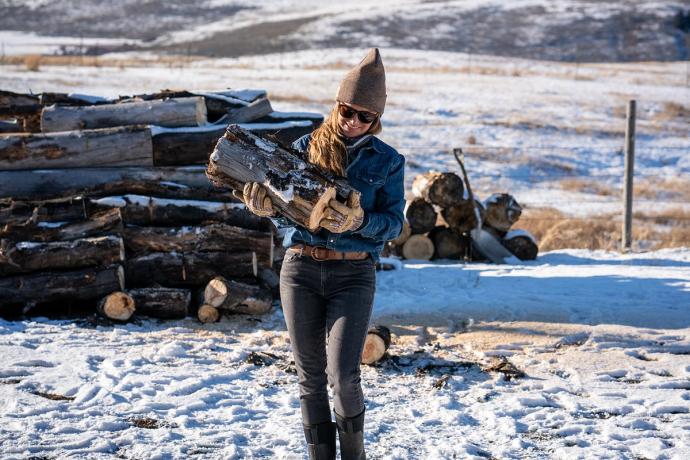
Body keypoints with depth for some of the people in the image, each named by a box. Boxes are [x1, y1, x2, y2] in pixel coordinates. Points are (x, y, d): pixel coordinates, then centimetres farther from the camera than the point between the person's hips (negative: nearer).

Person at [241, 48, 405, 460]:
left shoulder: (387, 161, 4)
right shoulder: (306, 147, 6)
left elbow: (394, 223, -1)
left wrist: (359, 221, -20)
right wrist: (266, 207, -15)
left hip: (353, 274, -2)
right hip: (301, 270, 2)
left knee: (342, 375, -13)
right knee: (310, 377, 5)